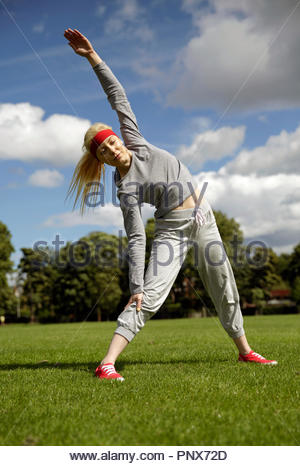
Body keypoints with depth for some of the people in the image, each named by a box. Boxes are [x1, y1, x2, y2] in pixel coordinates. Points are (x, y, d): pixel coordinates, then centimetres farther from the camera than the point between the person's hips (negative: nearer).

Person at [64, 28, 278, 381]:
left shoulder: (135, 142, -2)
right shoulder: (125, 190, -14)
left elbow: (117, 96, 0)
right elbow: (136, 240, -18)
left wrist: (93, 57, -8)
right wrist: (135, 286, -24)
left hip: (203, 221, 6)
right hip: (172, 231, -5)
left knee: (224, 290, 13)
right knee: (149, 296, -21)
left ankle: (244, 351, 30)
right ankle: (107, 363, -24)